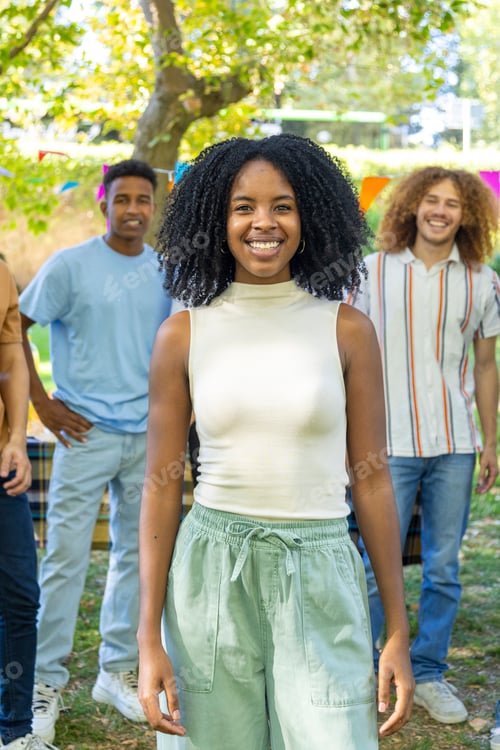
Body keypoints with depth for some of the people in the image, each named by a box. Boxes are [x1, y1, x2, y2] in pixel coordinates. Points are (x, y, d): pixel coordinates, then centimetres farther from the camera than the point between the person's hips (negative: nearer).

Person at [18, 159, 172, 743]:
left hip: (147, 434, 5)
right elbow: (15, 327, -3)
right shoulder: (70, 266, -6)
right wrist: (41, 402, -7)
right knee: (66, 558, -3)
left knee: (136, 553, 11)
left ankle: (118, 671, 25)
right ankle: (47, 682, 9)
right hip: (87, 432, -5)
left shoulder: (164, 271, 7)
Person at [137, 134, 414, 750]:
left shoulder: (347, 330, 0)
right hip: (210, 579, 1)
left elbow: (372, 482, 3)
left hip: (320, 582, 0)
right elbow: (161, 489, 2)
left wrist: (399, 633, 2)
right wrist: (149, 641, -2)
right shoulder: (183, 335, 1)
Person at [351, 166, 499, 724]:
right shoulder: (374, 272, 0)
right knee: (378, 569, 1)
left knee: (443, 570, 8)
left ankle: (429, 675, 22)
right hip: (390, 444, -2)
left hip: (454, 446, 2)